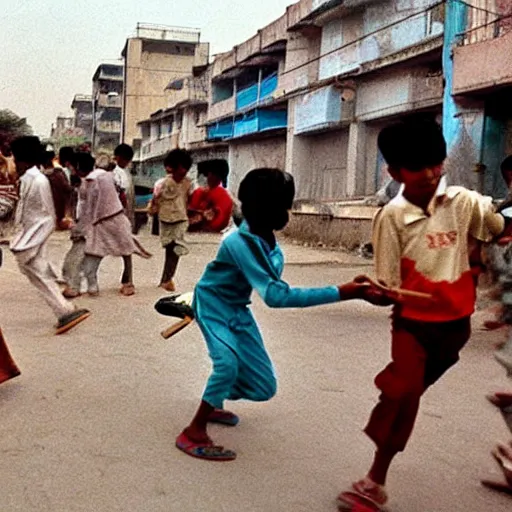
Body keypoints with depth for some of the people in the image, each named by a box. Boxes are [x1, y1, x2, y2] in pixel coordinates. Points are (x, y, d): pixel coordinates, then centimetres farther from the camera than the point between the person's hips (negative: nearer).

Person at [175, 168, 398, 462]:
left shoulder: (269, 239, -13)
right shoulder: (240, 242, -37)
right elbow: (276, 296, -45)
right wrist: (343, 293, -48)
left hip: (237, 308, 7)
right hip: (213, 304, -7)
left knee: (264, 387, 6)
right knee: (228, 362, -32)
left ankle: (212, 405, 34)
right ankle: (193, 433, -14)